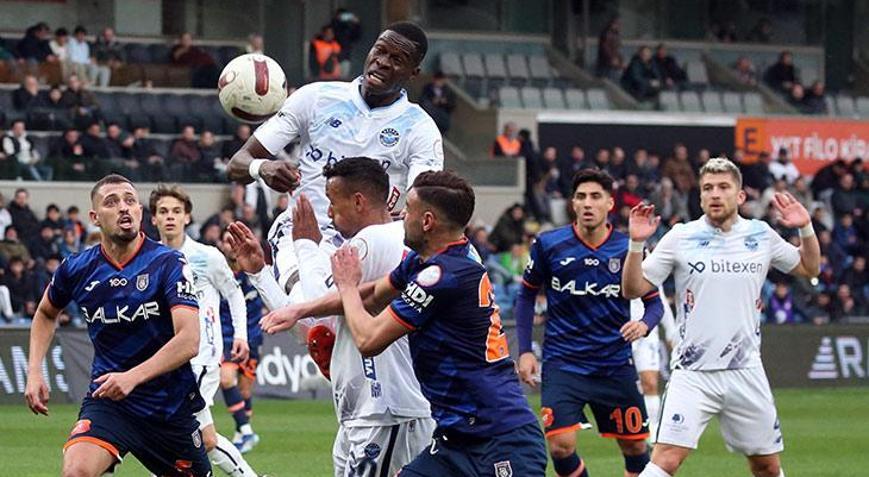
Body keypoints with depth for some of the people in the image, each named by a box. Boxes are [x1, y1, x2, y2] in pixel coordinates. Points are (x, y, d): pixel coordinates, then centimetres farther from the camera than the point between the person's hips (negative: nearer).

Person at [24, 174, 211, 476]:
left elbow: (189, 341, -23)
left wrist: (133, 377, -33)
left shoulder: (169, 264, -12)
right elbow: (46, 314, 21)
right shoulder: (77, 269, -2)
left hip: (170, 404, -1)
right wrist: (34, 371, 7)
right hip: (107, 402, 1)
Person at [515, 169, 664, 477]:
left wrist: (644, 324, -17)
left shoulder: (628, 249, -3)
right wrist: (525, 351, 3)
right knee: (561, 446, -16)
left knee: (635, 446, 8)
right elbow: (527, 295, 9)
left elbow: (654, 302, 6)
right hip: (563, 366, -1)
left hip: (615, 367, 1)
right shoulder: (548, 245, -5)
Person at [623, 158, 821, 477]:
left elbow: (809, 268, 21)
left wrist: (806, 228, 4)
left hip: (746, 373, 3)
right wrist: (636, 244, -16)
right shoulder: (681, 238, -1)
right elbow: (633, 289, -1)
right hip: (693, 375, -3)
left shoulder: (761, 236, 7)